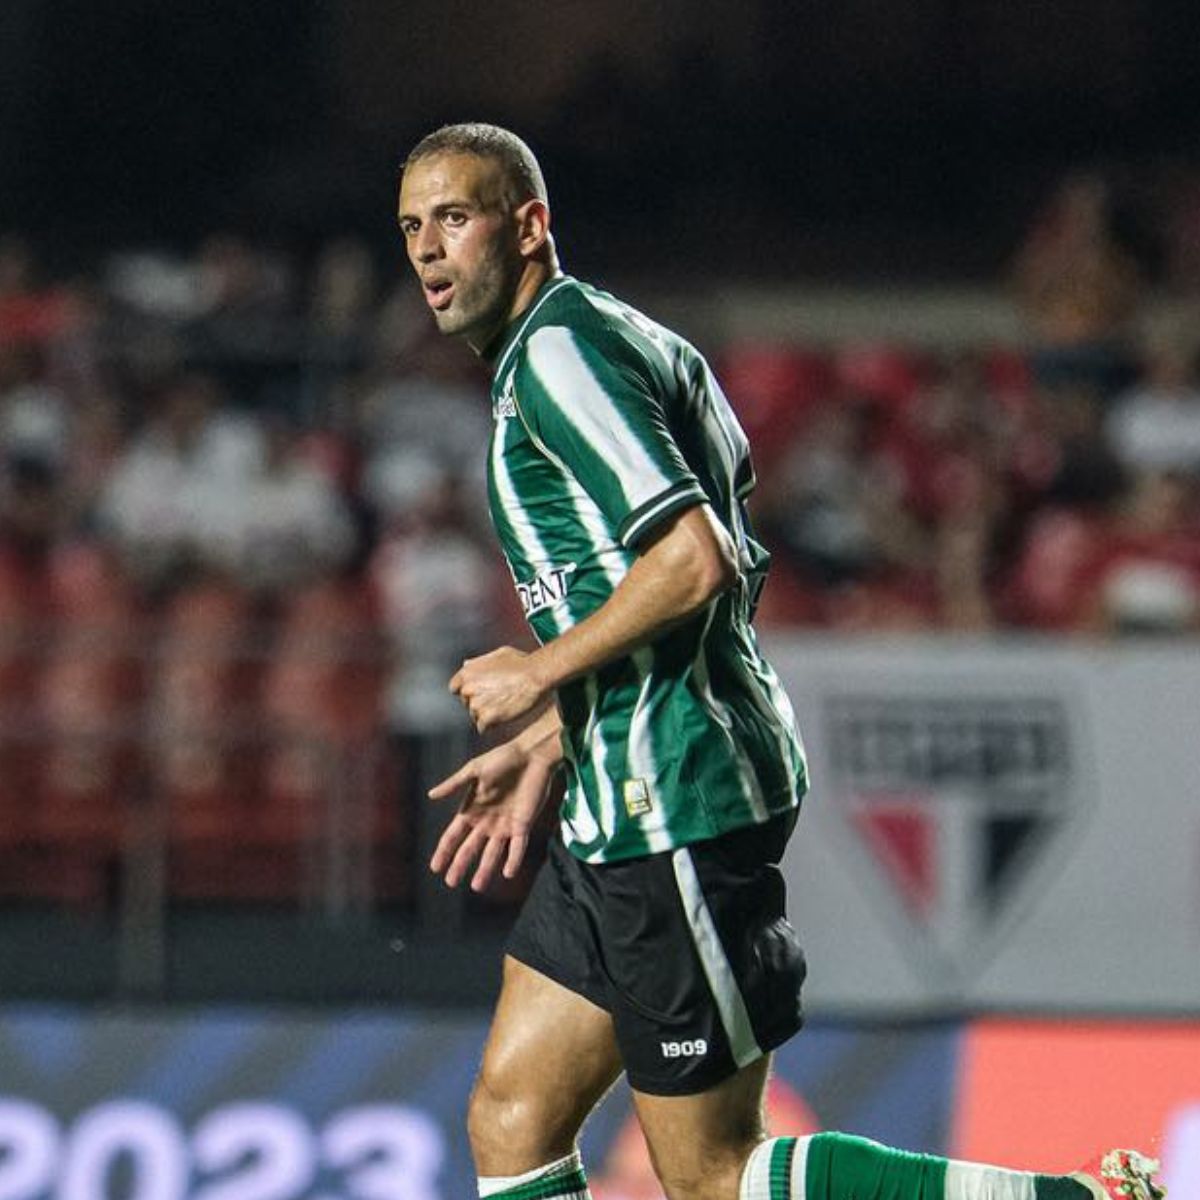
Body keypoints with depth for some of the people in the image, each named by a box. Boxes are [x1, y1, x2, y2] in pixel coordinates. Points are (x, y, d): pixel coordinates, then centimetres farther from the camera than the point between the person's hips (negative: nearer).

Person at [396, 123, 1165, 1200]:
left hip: (676, 808, -10)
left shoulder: (560, 349, -12)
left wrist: (541, 673, -12)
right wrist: (545, 746, 22)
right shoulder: (604, 340, 18)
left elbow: (695, 560, -24)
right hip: (628, 808, 10)